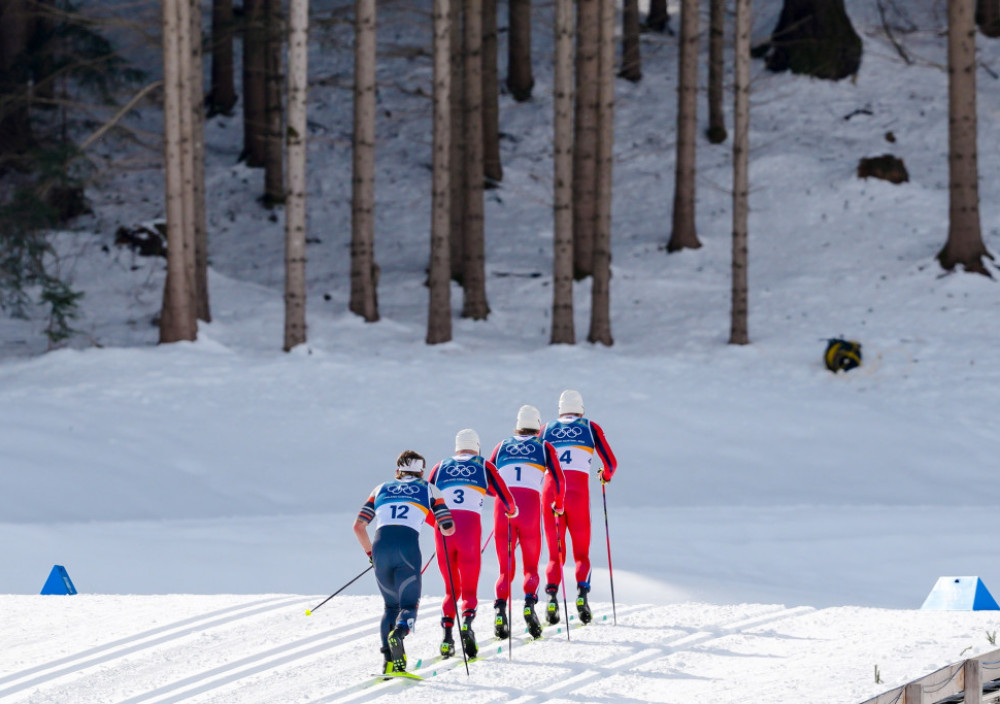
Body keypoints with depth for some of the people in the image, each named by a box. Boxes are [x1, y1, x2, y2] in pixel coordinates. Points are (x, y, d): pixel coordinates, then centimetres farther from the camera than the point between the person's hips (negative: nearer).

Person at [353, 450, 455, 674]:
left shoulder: (381, 489, 26)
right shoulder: (429, 490, 20)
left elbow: (358, 526, 20)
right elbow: (449, 529, 14)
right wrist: (441, 525, 38)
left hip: (381, 545, 3)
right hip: (408, 545, -3)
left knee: (391, 604, 19)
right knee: (409, 604, 2)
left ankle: (389, 659, 1)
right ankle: (399, 632, -35)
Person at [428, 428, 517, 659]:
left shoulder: (441, 467, 17)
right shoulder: (483, 466, 12)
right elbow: (505, 496, 9)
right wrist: (511, 510, 32)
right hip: (470, 525, -2)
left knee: (451, 587, 14)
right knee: (469, 587, 3)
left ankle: (447, 634, -2)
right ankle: (467, 620, -26)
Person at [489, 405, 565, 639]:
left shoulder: (502, 446, 17)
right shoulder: (543, 447, 12)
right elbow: (558, 479, 4)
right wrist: (557, 504, 21)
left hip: (503, 506, 1)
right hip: (530, 504, -1)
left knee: (506, 567, 7)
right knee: (531, 565, 8)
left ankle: (500, 608, -14)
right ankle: (529, 602, -18)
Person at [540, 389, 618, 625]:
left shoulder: (547, 429, 15)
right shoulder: (590, 428, 12)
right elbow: (611, 463, 9)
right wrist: (605, 476, 32)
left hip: (551, 490, 1)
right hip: (578, 492, -1)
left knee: (555, 553, 7)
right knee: (581, 552, 8)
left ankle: (552, 595, -15)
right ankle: (582, 591, -17)